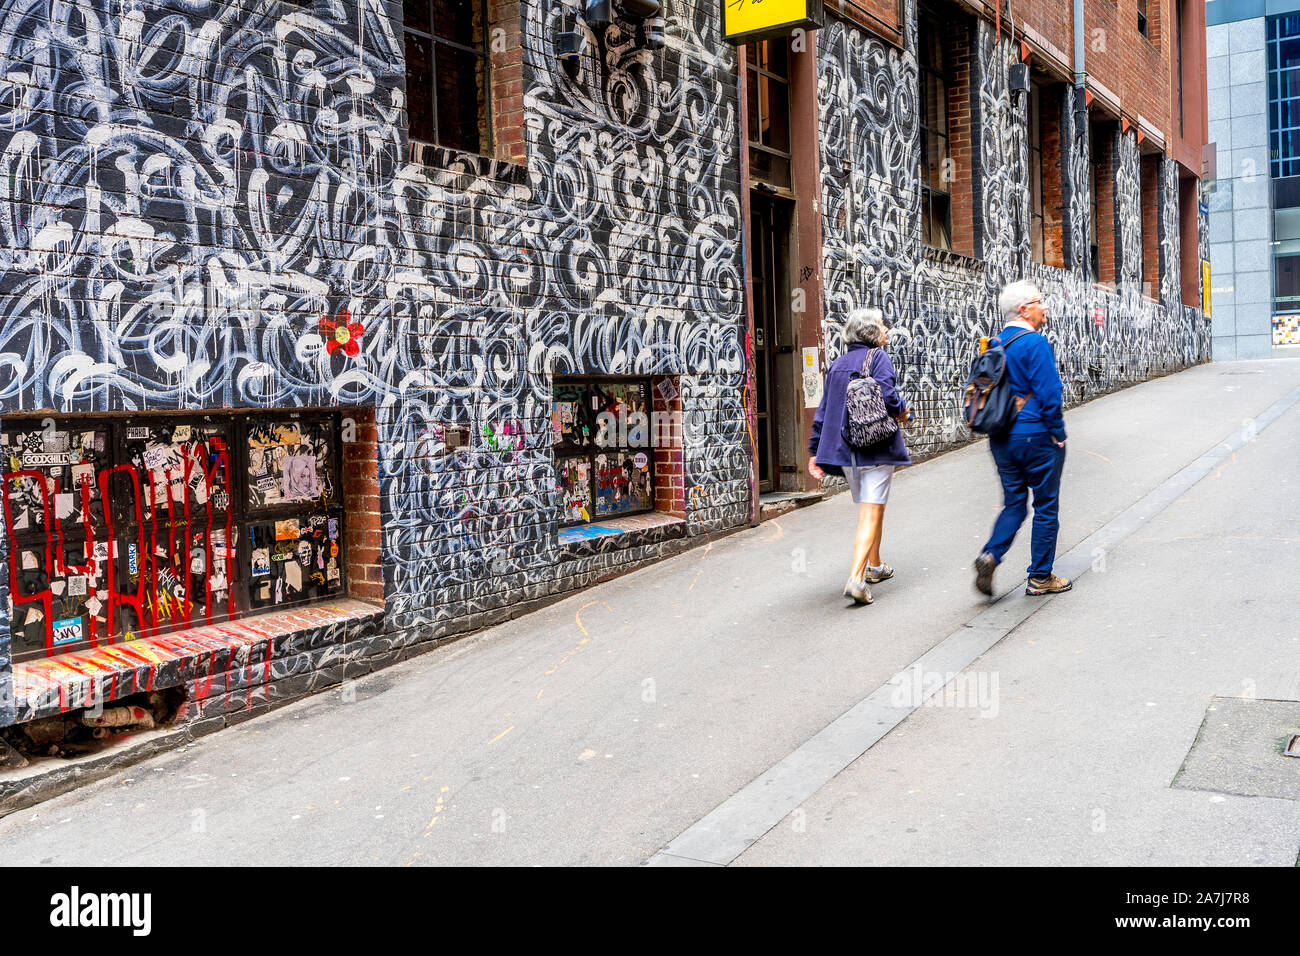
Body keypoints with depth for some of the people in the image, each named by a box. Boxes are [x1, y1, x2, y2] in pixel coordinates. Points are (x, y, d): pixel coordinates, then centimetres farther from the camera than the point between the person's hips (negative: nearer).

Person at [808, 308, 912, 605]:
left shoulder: (837, 364, 14)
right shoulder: (878, 357, -5)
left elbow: (823, 410, 13)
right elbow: (886, 394, -20)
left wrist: (815, 451, 16)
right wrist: (901, 412, 1)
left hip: (845, 448, 7)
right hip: (876, 446, -6)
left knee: (868, 509, 22)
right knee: (872, 513, -8)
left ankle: (874, 566, 35)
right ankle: (856, 578, -21)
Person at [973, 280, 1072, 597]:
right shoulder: (1035, 343, -15)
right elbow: (1049, 393, -19)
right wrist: (1058, 434, -9)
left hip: (1001, 438, 7)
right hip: (1036, 435, -7)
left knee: (1014, 503, 15)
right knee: (1045, 506, 6)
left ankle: (990, 554, -8)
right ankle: (1040, 578, 12)